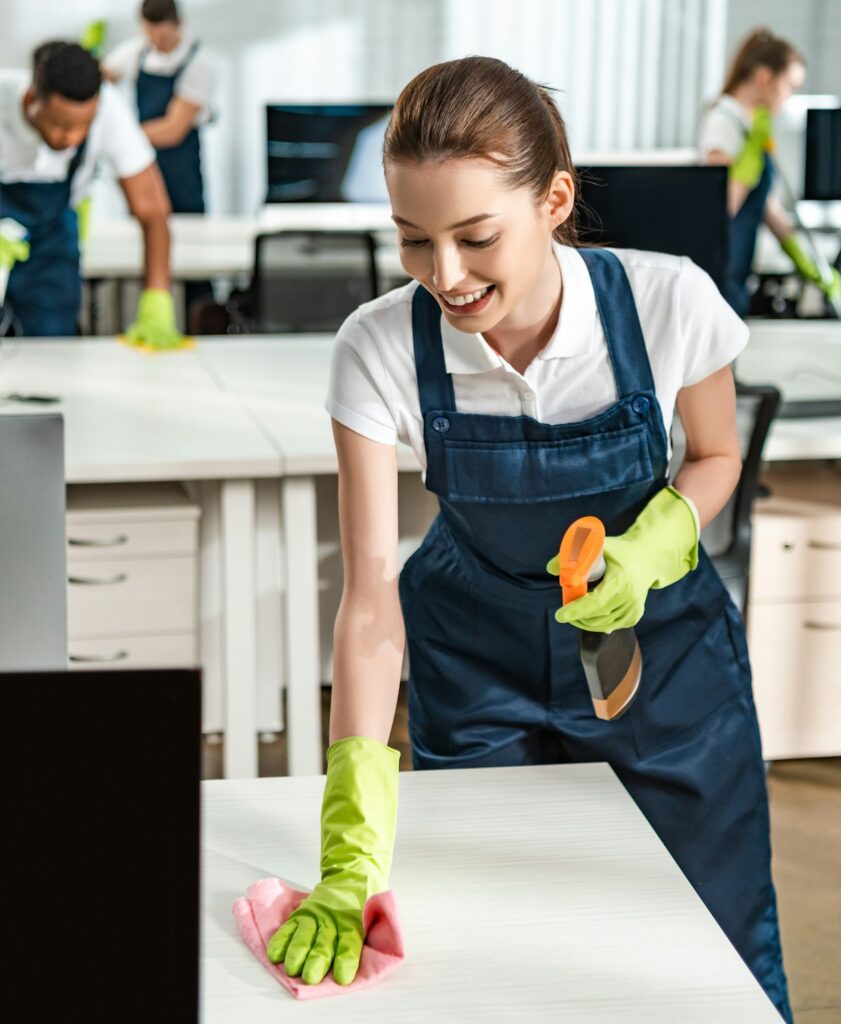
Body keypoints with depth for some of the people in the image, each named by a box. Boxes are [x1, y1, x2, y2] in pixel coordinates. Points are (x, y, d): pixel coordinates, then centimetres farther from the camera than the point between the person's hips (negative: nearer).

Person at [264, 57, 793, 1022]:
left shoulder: (668, 301, -25)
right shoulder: (379, 347, -25)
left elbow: (714, 455, -3)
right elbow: (370, 595, -26)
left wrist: (651, 547, -26)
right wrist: (351, 854, -33)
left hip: (657, 638, 0)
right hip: (476, 646, 0)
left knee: (718, 938, 8)